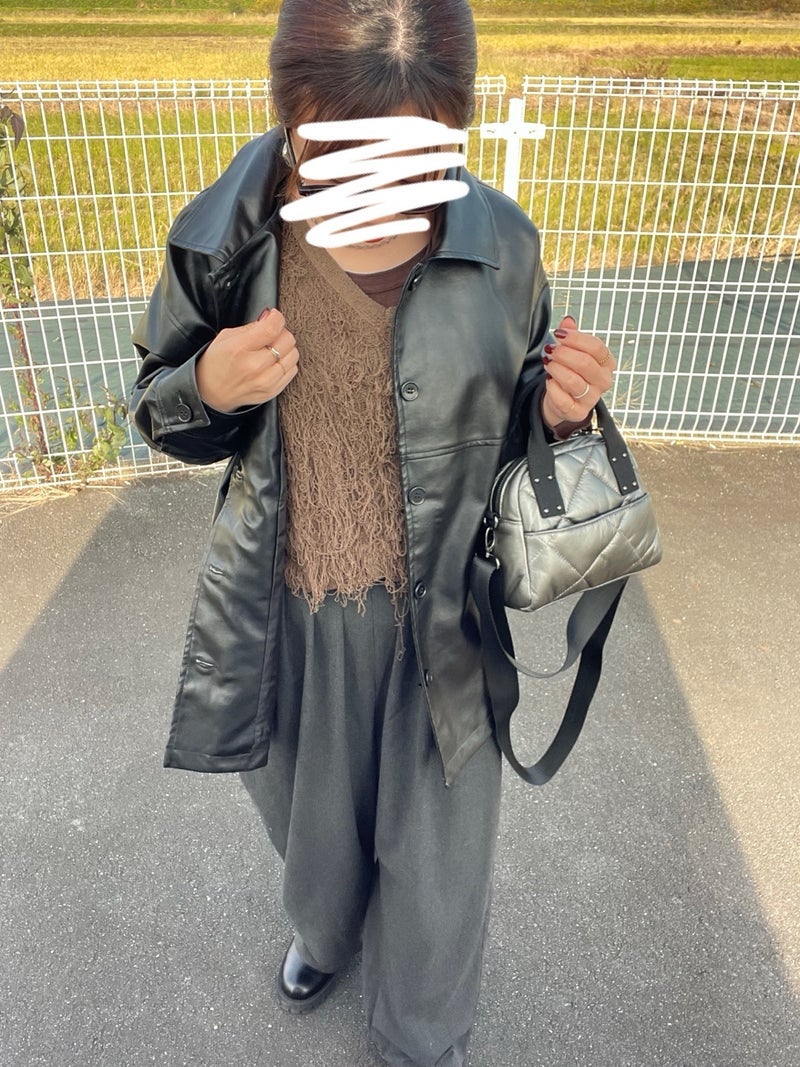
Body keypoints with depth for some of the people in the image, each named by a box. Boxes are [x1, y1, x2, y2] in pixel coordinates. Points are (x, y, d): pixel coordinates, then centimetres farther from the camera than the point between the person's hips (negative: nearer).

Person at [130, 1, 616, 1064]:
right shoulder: (227, 239, -13)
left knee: (437, 846, 18)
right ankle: (324, 927, 68)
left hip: (438, 621, 0)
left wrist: (562, 410, -21)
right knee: (311, 808, 28)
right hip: (287, 614, 1)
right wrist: (209, 387, -22)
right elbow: (160, 408, 1)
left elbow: (510, 429, 2)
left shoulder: (501, 247, -13)